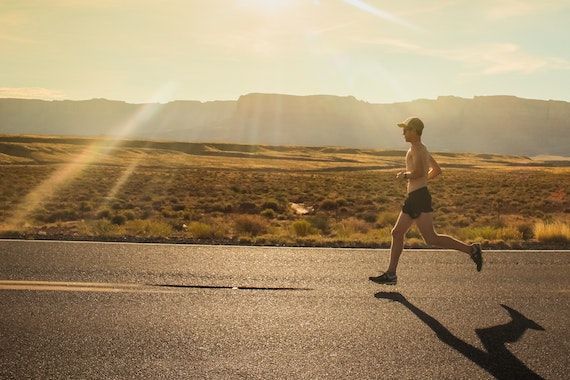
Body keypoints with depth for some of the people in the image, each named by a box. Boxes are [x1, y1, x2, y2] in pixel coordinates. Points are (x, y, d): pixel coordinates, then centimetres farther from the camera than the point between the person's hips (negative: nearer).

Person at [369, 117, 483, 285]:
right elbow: (437, 170, 32)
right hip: (413, 199, 10)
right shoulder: (423, 149, 20)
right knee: (397, 233, 8)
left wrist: (405, 175, -8)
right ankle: (391, 274, 10)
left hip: (419, 197, -10)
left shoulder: (417, 148, -10)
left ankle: (471, 250, -6)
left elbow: (419, 172, -25)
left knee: (431, 238, -12)